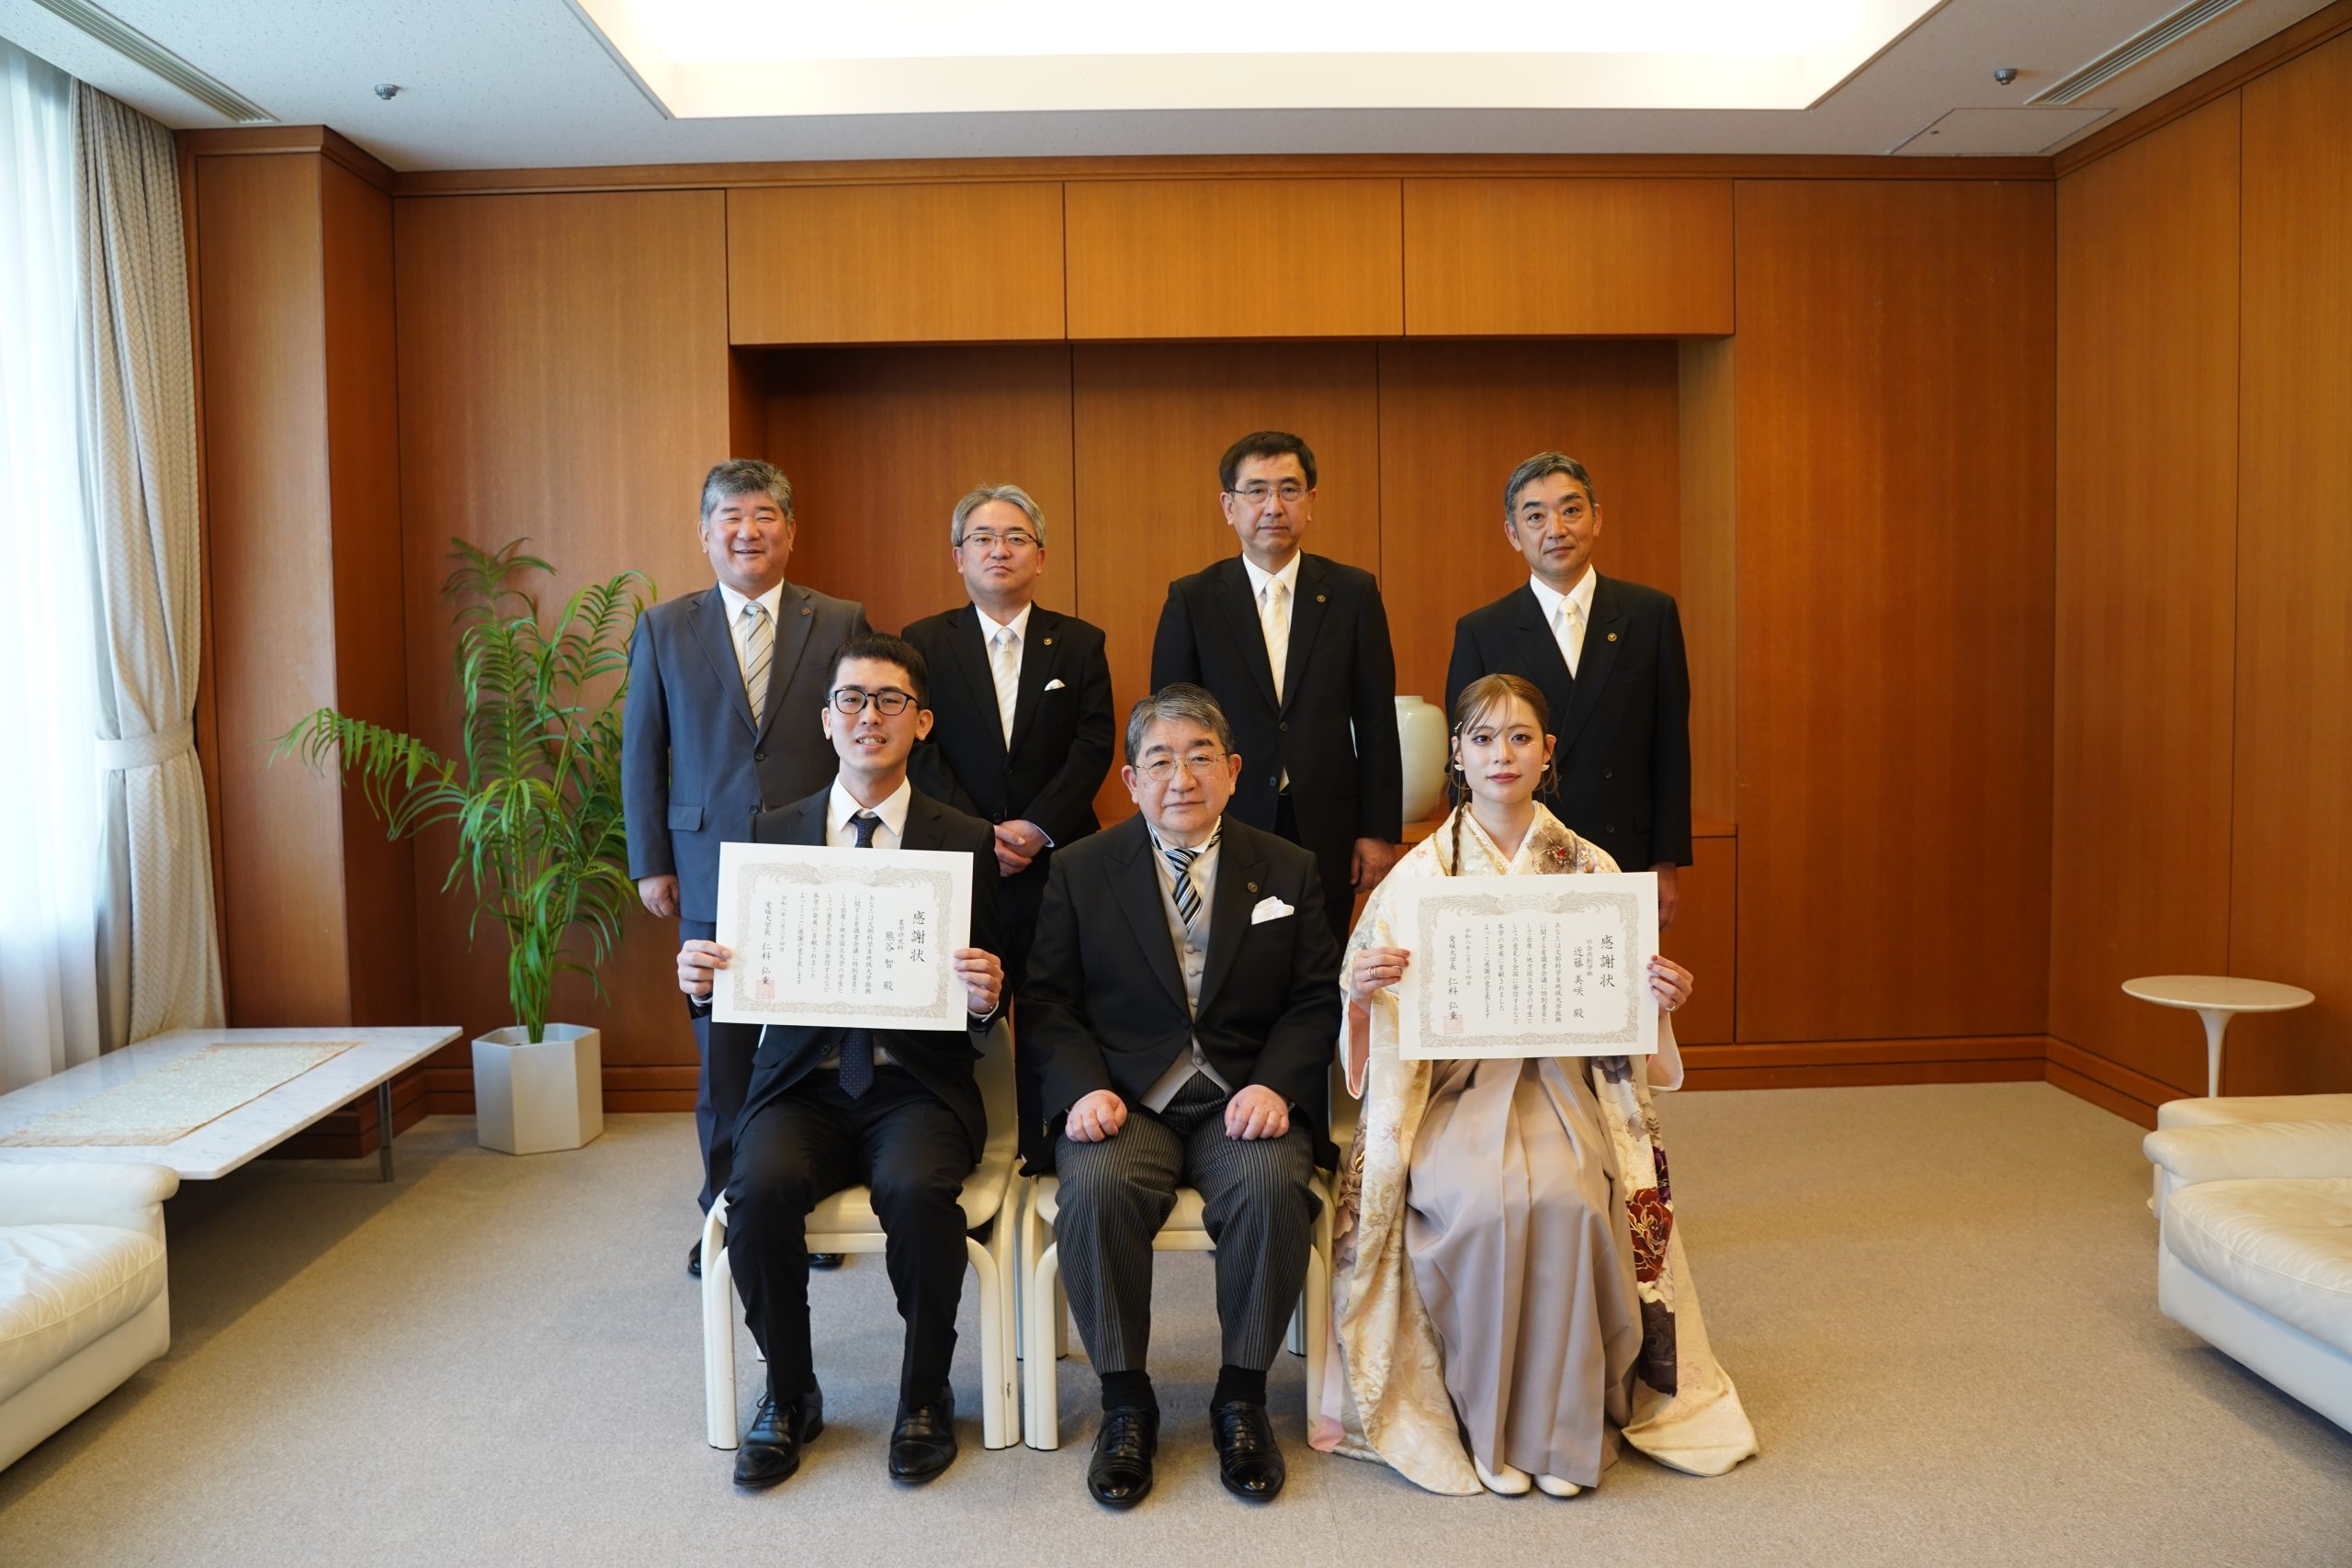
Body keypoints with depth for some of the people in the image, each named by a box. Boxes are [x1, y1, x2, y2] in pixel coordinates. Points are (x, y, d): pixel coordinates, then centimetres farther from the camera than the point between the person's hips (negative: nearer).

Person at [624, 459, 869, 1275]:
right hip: (711, 877, 1)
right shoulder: (663, 629, 7)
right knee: (722, 1052, 9)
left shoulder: (841, 623, 3)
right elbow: (641, 753, 9)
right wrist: (650, 862, 4)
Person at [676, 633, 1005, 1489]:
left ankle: (925, 1396, -2)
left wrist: (985, 998, -20)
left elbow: (985, 1002, 3)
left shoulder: (966, 842, 4)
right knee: (760, 1189, -28)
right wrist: (700, 977, -13)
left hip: (918, 1086, -1)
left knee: (919, 1191, -31)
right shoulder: (773, 832, 9)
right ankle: (789, 1394, 1)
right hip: (802, 1081, 2)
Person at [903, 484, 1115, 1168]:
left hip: (1057, 864, 1)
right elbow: (920, 748, -1)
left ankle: (1049, 1154, 15)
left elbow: (1094, 745, 0)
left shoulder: (1080, 643, 9)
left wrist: (1038, 827, -12)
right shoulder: (924, 642, 7)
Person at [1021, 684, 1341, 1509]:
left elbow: (1317, 1000, 6)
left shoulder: (1286, 869, 10)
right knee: (1096, 1189, -31)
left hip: (1246, 1097, 1)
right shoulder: (1080, 869, 8)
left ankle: (1242, 1395, -7)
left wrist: (1275, 1084, -13)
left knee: (1273, 1187, -30)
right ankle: (1125, 1399, -8)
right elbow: (1047, 1002, 4)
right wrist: (1084, 1087, -15)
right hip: (1125, 1097, 0)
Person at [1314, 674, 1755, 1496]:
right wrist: (1362, 988, -17)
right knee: (1487, 1201, -30)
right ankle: (1490, 1421, -7)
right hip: (1451, 1088, -1)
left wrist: (1661, 996, -10)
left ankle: (1565, 1424, -8)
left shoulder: (1590, 867, 7)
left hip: (1561, 1081, 1)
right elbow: (1379, 1019, 5)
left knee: (1565, 1196, -30)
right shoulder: (1421, 871, 4)